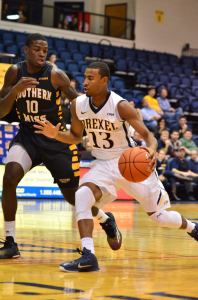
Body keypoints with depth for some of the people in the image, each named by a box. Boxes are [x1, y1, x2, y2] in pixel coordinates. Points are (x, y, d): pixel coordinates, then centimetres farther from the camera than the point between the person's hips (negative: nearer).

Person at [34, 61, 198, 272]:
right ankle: (88, 256, -30)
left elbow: (147, 134, -20)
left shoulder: (120, 106, -22)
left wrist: (152, 149, -43)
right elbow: (76, 136, 8)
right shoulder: (78, 105, -8)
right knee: (82, 196, -28)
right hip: (103, 165, 3)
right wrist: (55, 135, -12)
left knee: (159, 216, 5)